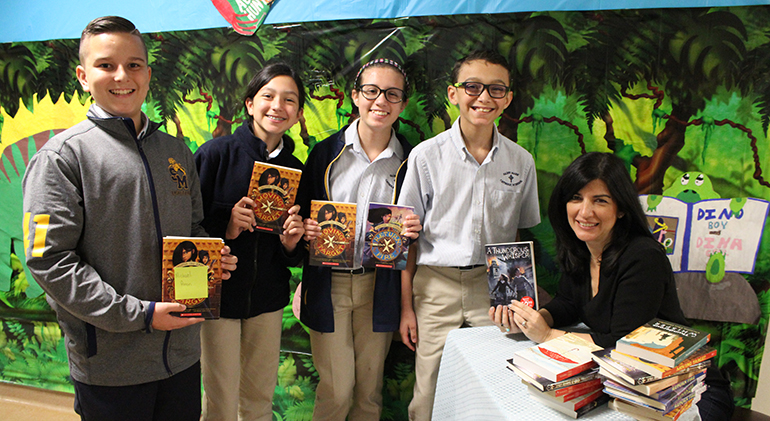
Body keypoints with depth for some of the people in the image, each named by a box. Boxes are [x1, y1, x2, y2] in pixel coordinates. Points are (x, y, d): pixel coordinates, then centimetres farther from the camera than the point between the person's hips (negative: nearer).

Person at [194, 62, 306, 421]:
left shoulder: (295, 169, 5)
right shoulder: (215, 153, -9)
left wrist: (291, 243, -10)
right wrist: (225, 229, -23)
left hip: (268, 297, 4)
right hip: (218, 294, -4)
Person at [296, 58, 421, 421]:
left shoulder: (409, 159, 0)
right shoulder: (328, 152, -1)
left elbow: (414, 222, 9)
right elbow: (301, 213, 6)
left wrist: (413, 231, -12)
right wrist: (305, 229, -15)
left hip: (380, 285, 1)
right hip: (329, 283, -1)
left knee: (370, 386, 14)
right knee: (336, 389, 3)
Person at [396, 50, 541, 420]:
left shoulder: (521, 161, 3)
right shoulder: (426, 155, -4)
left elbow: (522, 236, 11)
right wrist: (406, 306, -1)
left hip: (494, 286, 2)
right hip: (436, 285, -1)